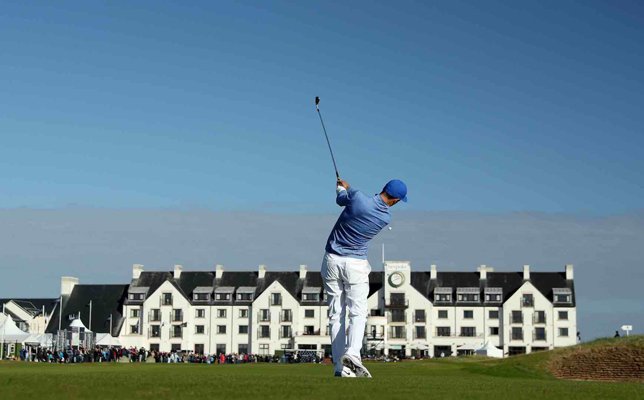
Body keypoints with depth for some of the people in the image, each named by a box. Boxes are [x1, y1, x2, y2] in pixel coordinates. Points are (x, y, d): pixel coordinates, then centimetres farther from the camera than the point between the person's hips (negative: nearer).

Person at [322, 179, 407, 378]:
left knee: (336, 314, 4)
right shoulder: (386, 217, -5)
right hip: (356, 264, -1)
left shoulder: (357, 197, -13)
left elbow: (341, 199, 10)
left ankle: (339, 365, 1)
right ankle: (352, 353, -26)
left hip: (332, 261, 1)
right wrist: (348, 188, 29)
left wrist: (342, 188, 34)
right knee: (358, 313, -1)